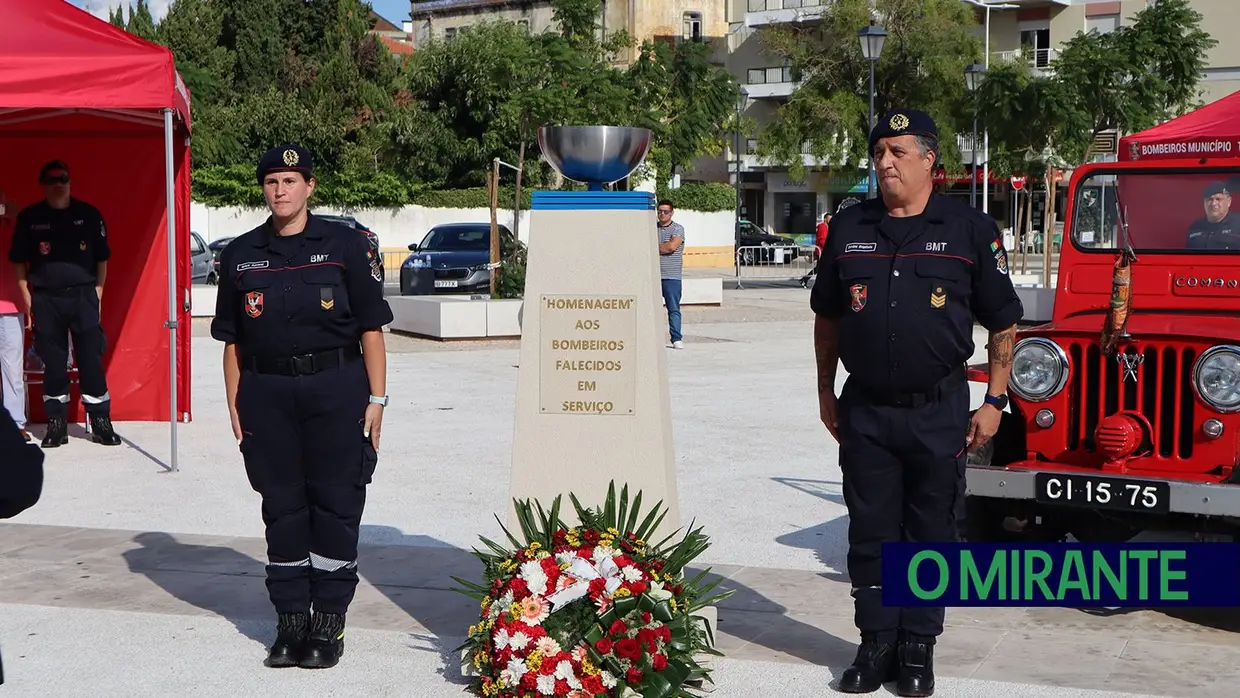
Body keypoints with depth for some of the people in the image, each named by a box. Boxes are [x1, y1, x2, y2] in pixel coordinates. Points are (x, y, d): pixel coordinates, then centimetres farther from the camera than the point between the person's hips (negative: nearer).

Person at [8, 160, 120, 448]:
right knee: (53, 365, 4)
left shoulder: (89, 215, 5)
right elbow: (19, 262, 8)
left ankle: (101, 424, 5)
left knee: (92, 361, -1)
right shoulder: (29, 218, 5)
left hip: (83, 297, 0)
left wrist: (97, 294, 4)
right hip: (46, 300, 0)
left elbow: (102, 259, 10)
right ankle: (56, 427, 12)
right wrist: (28, 302, 1)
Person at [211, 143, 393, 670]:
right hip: (266, 393, 3)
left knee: (335, 506, 1)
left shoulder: (344, 245, 1)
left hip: (335, 389, -2)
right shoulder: (241, 255, 8)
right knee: (282, 508, 8)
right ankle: (291, 622, 18)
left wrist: (376, 398, -4)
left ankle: (329, 623, 11)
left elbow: (371, 328, 0)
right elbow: (232, 340, 11)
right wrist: (234, 405, 5)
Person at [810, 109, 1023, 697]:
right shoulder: (848, 229, 6)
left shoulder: (971, 230, -2)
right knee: (870, 535, 7)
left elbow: (1003, 322, 2)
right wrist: (826, 393, 12)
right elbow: (827, 316, 14)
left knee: (930, 536, 7)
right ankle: (876, 643, 20)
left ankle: (918, 648, 20)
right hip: (864, 411, 2)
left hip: (939, 412, -2)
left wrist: (994, 401, -2)